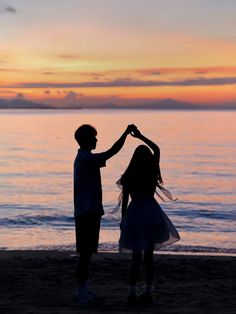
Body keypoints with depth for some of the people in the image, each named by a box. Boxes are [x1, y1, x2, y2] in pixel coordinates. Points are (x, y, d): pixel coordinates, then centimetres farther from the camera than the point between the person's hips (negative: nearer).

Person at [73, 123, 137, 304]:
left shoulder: (82, 159, 15)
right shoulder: (87, 159, -16)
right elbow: (112, 151, -23)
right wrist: (127, 132, -16)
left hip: (85, 212, 10)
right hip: (88, 212, -10)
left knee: (87, 252, 13)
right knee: (85, 252, -5)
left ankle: (83, 288, 20)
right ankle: (81, 291, 0)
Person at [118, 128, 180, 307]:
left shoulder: (128, 177, -2)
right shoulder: (151, 171, 0)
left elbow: (125, 200, 1)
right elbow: (157, 150, 16)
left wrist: (123, 219, 11)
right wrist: (141, 136, 19)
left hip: (134, 213, 0)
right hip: (151, 213, 0)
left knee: (136, 256, 8)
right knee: (149, 255, 8)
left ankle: (132, 293, 7)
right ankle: (148, 293, 10)